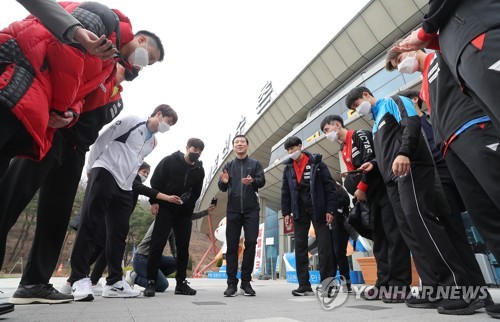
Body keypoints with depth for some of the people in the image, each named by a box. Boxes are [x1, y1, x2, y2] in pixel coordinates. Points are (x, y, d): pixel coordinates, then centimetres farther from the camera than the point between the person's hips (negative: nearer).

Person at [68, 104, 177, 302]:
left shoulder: (153, 142, 19)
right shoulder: (132, 121, -1)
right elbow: (102, 139, -2)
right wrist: (90, 167, -1)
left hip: (125, 186, 7)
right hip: (105, 173, -7)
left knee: (119, 233, 4)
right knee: (90, 224, -7)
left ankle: (114, 282, 10)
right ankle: (79, 279, 1)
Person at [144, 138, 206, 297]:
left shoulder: (199, 170, 6)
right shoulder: (169, 161, -3)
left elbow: (196, 193, 11)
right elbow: (155, 181, -4)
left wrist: (188, 207, 1)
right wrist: (154, 201, -11)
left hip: (184, 212, 4)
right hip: (165, 208, -3)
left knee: (183, 247, 4)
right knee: (157, 244, -7)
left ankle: (181, 283, 13)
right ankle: (151, 282, 3)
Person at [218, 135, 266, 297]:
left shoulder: (255, 164, 10)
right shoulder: (228, 166, 14)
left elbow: (262, 180, -4)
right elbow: (222, 188, 7)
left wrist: (252, 181, -26)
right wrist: (224, 182, -18)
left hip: (251, 210, -1)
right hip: (233, 210, 1)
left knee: (251, 243, -3)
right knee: (232, 245, 1)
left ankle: (246, 282, 9)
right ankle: (232, 283, 8)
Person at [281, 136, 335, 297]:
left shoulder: (316, 163, -2)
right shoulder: (288, 168, 9)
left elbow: (329, 186, -5)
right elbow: (285, 192, 10)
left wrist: (330, 210, -10)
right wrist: (286, 212, 4)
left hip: (318, 209, -3)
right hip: (300, 211, 4)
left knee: (325, 247, -2)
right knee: (300, 247, 3)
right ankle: (304, 286, 11)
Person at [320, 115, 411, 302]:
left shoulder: (360, 136, -3)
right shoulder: (344, 151, 20)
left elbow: (372, 159, -17)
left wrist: (362, 188, -15)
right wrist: (357, 191, 1)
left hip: (384, 188, -8)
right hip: (370, 196, 9)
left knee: (394, 234, -8)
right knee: (379, 239, 7)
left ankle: (399, 284, -4)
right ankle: (384, 283, 12)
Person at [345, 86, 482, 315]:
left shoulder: (392, 102, 9)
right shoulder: (376, 121, 32)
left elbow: (412, 122, -11)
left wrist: (404, 153, -27)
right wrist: (375, 165, 14)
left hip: (410, 168, -9)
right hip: (393, 178, 9)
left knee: (419, 219, -21)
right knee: (409, 228, 1)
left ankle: (460, 289, -17)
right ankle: (435, 287, 3)